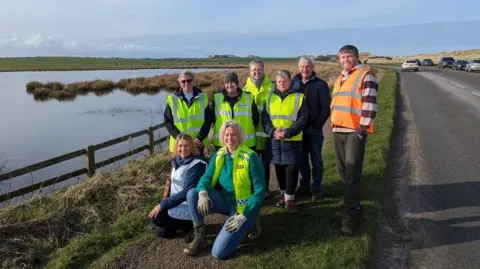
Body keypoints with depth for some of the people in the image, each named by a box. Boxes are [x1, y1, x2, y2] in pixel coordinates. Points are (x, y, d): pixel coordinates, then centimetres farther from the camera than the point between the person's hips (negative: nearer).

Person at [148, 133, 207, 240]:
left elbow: (187, 192, -26)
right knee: (161, 232, 12)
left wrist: (163, 204, -24)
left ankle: (191, 224, -4)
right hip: (178, 203, 9)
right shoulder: (177, 160, 3)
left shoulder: (197, 165, -22)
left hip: (190, 208, -9)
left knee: (156, 217, -7)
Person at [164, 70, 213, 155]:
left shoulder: (202, 98, 2)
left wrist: (200, 137, -12)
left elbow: (208, 119, 1)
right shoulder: (172, 100, -1)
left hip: (198, 143, 1)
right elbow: (167, 121, -1)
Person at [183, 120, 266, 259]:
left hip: (243, 207, -5)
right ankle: (199, 236, -4)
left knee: (219, 252, -16)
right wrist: (203, 194, -29)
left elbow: (260, 190, -17)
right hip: (224, 201, 5)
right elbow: (206, 178, -4)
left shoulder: (250, 157, -17)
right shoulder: (218, 155, 0)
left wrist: (243, 217, -20)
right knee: (192, 194, -19)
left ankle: (244, 225, 10)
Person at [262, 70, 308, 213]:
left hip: (292, 140, -3)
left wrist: (287, 132, -19)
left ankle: (290, 199, 7)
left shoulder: (299, 97, -1)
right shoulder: (271, 96, 9)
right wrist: (272, 131, -14)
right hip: (274, 140, 3)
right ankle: (283, 194, 29)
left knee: (292, 169, -3)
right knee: (279, 168, 12)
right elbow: (264, 116, 4)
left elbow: (303, 118, -8)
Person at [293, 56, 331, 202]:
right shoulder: (294, 83, 5)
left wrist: (316, 125, -11)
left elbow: (326, 108, -6)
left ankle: (317, 188, 13)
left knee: (316, 160, 4)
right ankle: (304, 185, 25)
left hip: (314, 129, -3)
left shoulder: (320, 84, -5)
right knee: (302, 159, 12)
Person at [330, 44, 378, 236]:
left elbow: (370, 104, -13)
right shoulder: (339, 79, 20)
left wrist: (362, 128, -18)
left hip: (355, 131, -8)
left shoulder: (366, 76, -5)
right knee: (343, 171, 14)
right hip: (338, 131, 8)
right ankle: (354, 205, 30)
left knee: (352, 175, -7)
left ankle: (350, 215, 0)